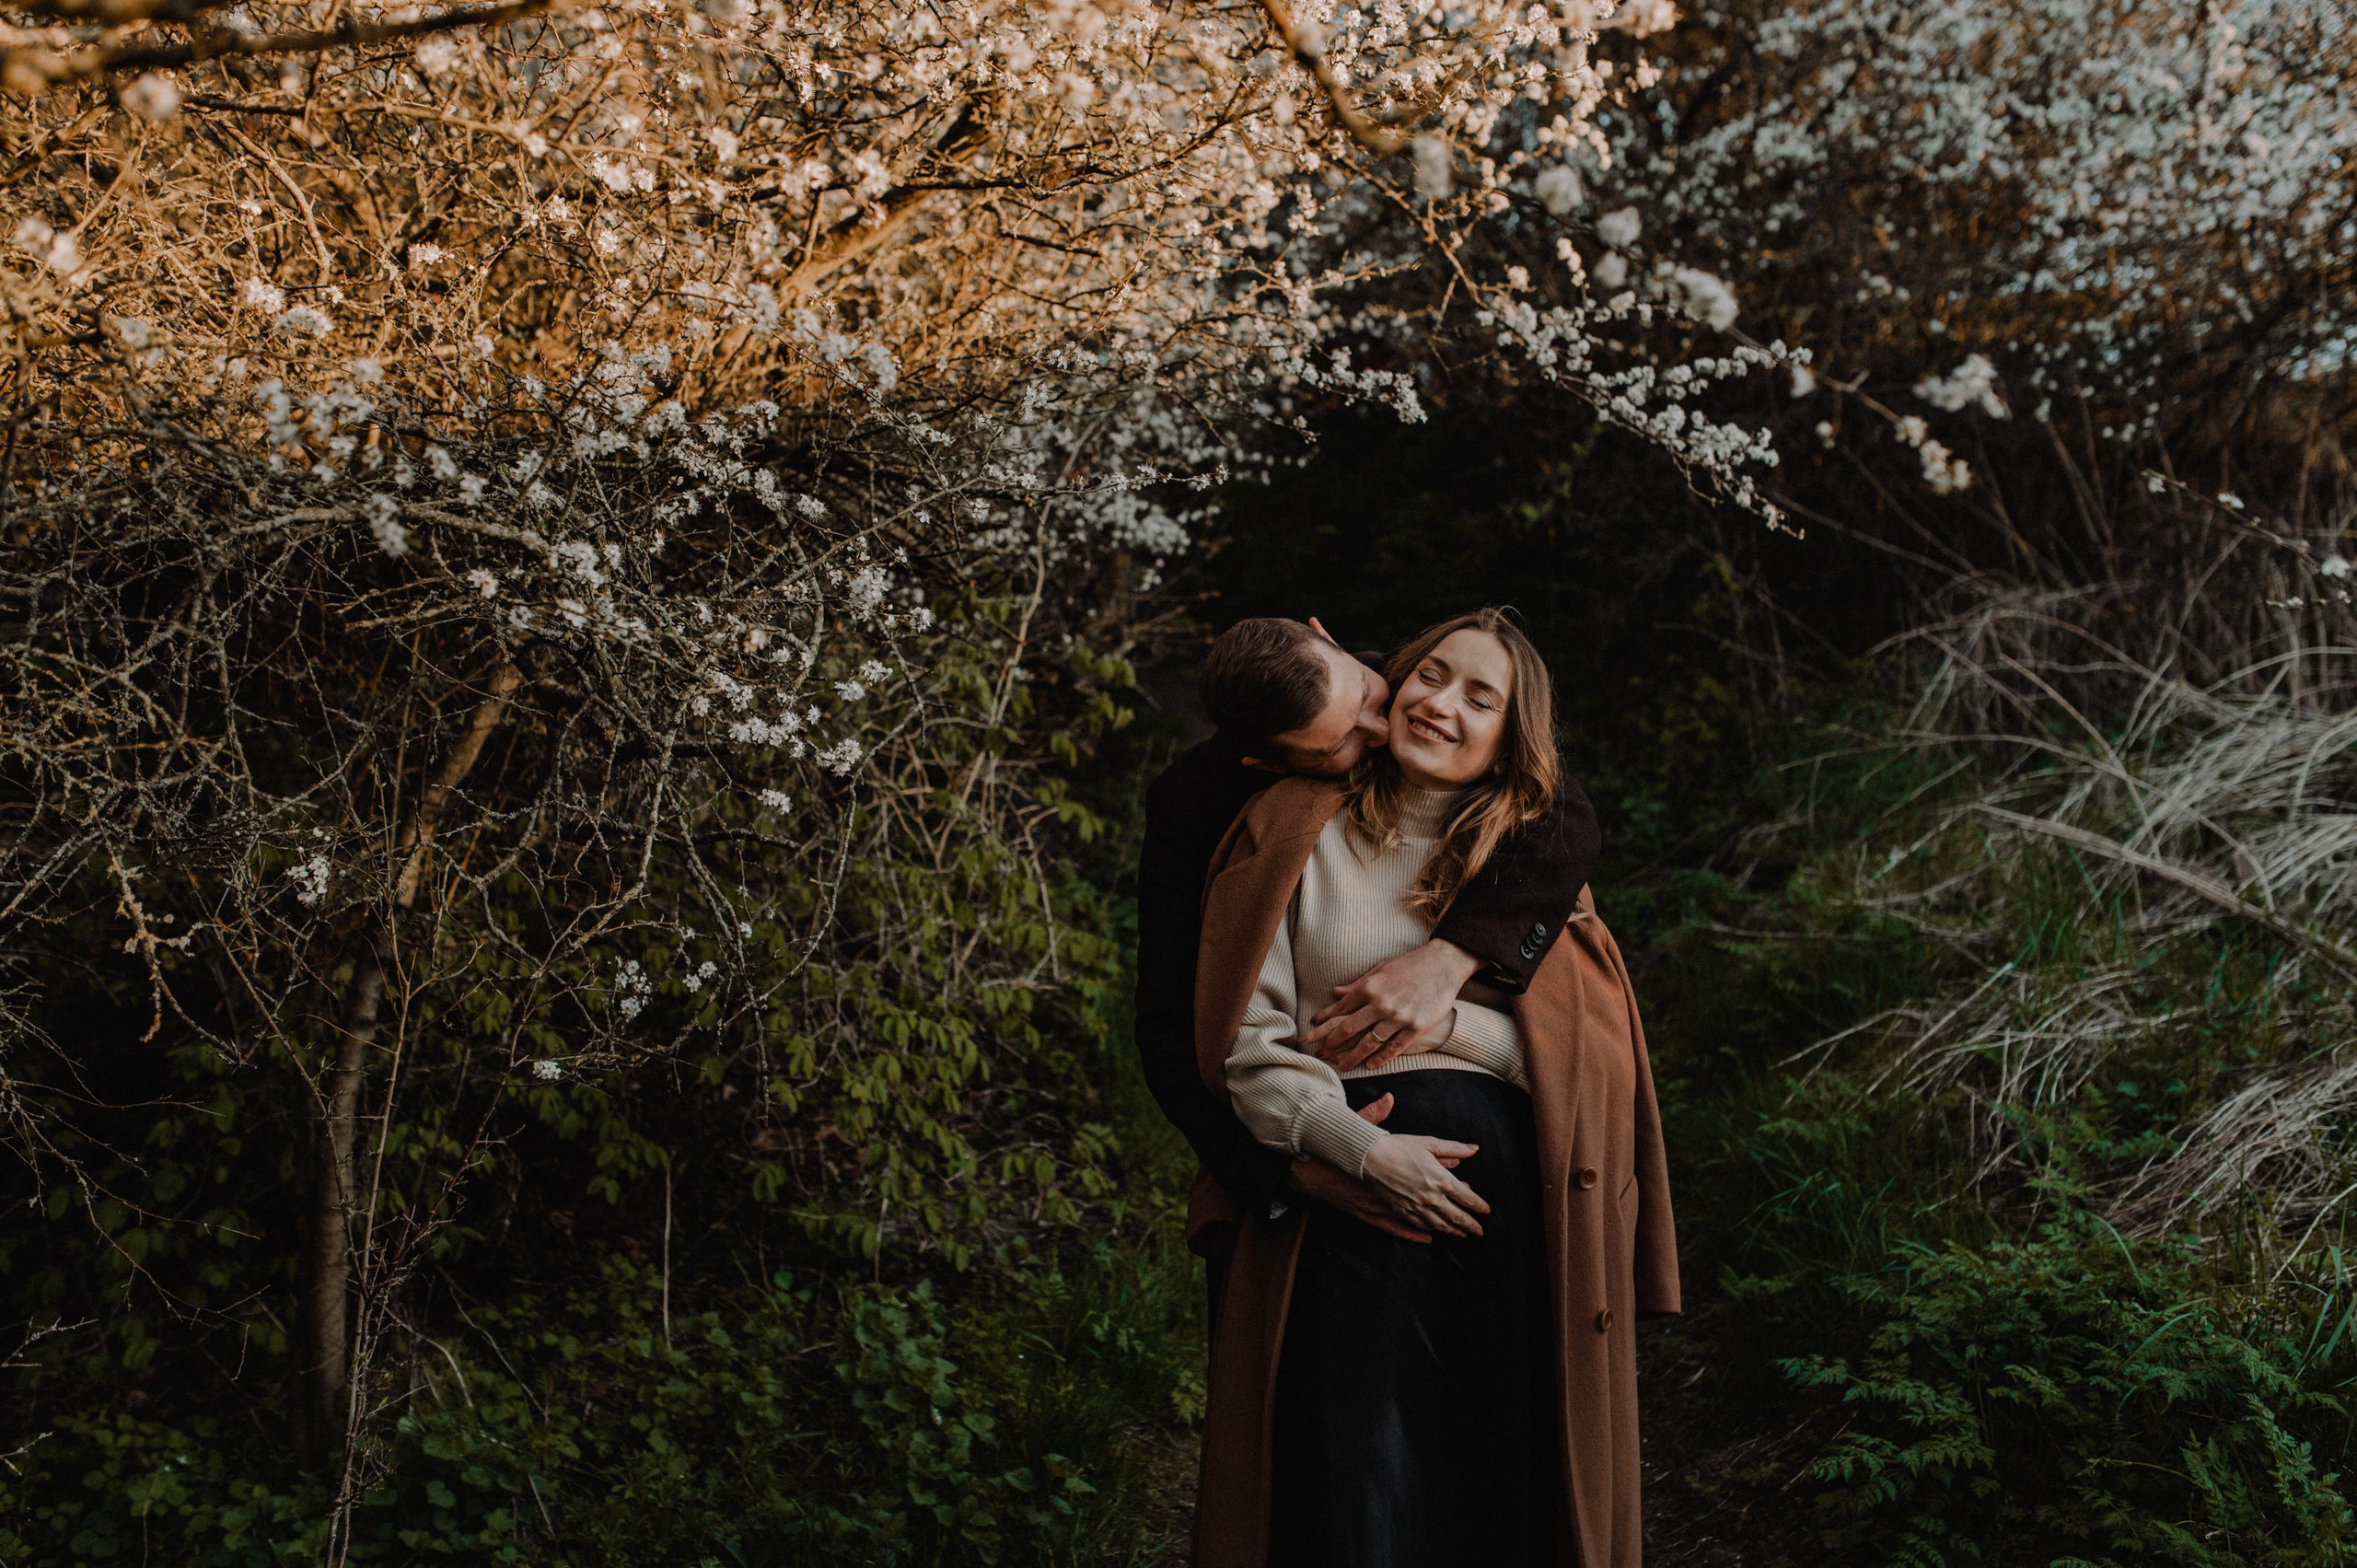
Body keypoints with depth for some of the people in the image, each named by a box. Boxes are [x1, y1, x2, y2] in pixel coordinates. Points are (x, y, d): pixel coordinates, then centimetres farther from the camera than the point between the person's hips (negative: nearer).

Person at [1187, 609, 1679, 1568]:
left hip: (1510, 1194, 2)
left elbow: (1591, 1048, 6)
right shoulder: (1302, 834, 8)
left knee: (1504, 1479, 2)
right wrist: (1357, 1145, -12)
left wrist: (1448, 1022, -6)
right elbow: (1247, 1036, 0)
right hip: (1345, 1186, -2)